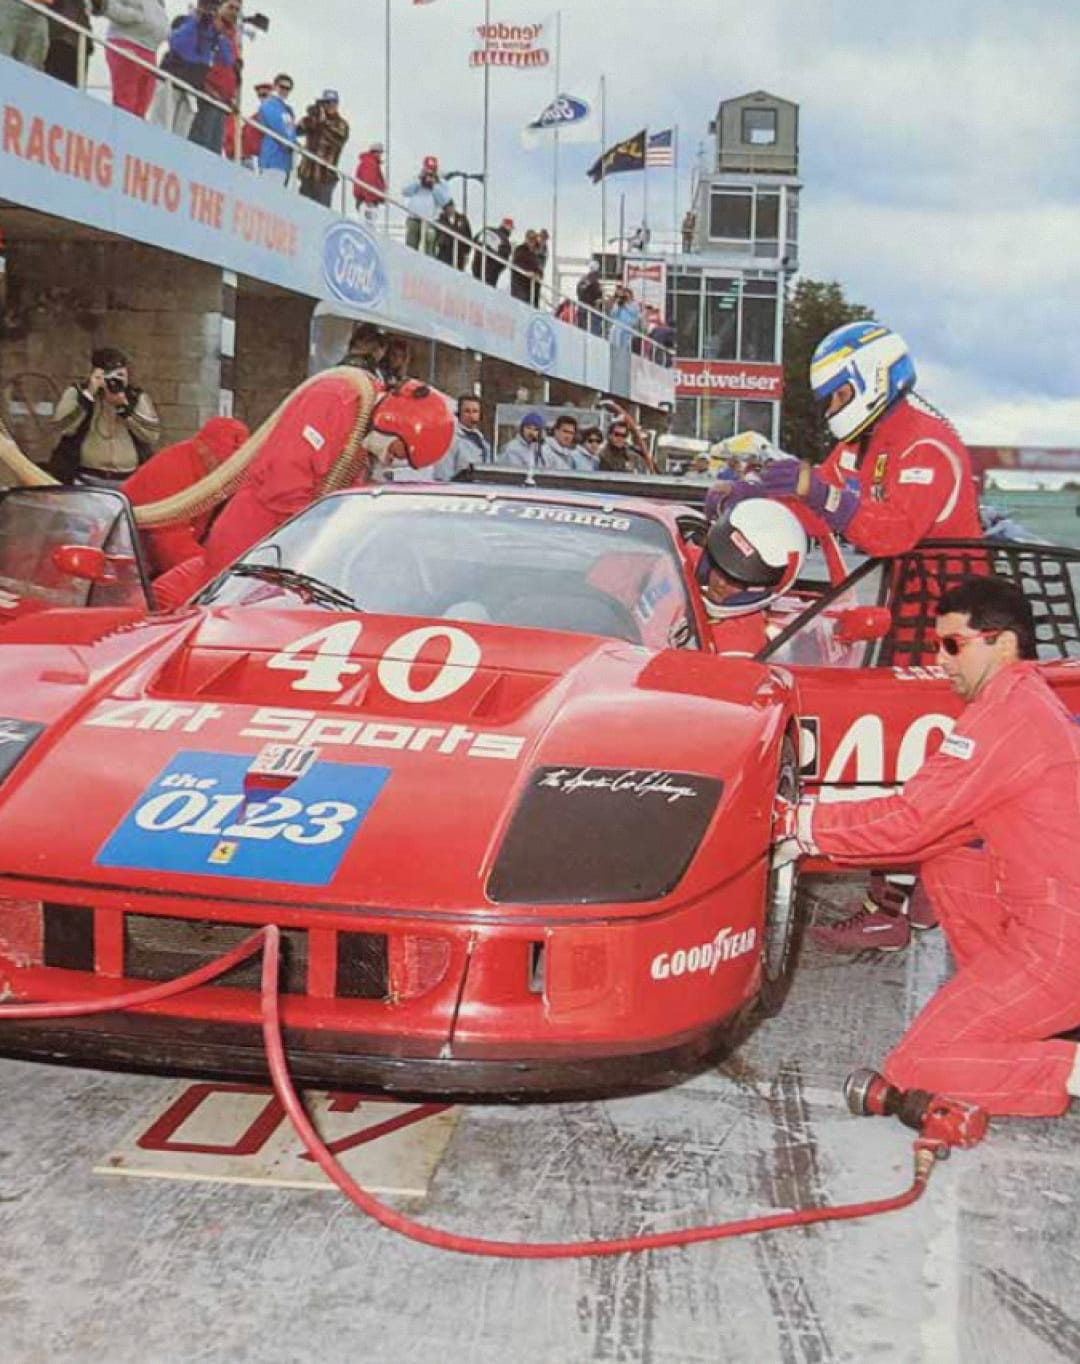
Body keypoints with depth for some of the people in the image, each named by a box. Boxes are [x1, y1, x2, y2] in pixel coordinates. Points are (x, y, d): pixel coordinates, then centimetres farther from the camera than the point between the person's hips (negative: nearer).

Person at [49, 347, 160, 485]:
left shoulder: (138, 397, 9)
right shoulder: (76, 392, 4)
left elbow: (152, 433, -4)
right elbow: (62, 426, -11)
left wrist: (124, 406, -14)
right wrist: (89, 394, -15)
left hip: (129, 483, 2)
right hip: (85, 481, -2)